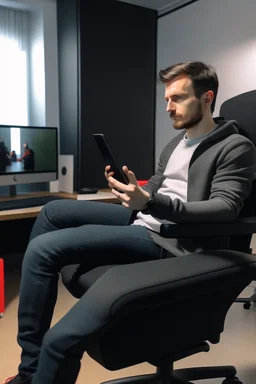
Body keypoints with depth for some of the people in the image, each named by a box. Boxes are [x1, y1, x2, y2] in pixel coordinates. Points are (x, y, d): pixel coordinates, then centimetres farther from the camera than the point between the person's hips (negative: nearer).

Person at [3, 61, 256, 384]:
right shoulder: (174, 144, 21)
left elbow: (225, 209, -19)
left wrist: (149, 202, -31)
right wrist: (131, 191, 0)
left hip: (170, 240, -9)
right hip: (144, 223, 9)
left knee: (43, 249, -19)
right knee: (53, 211, 2)